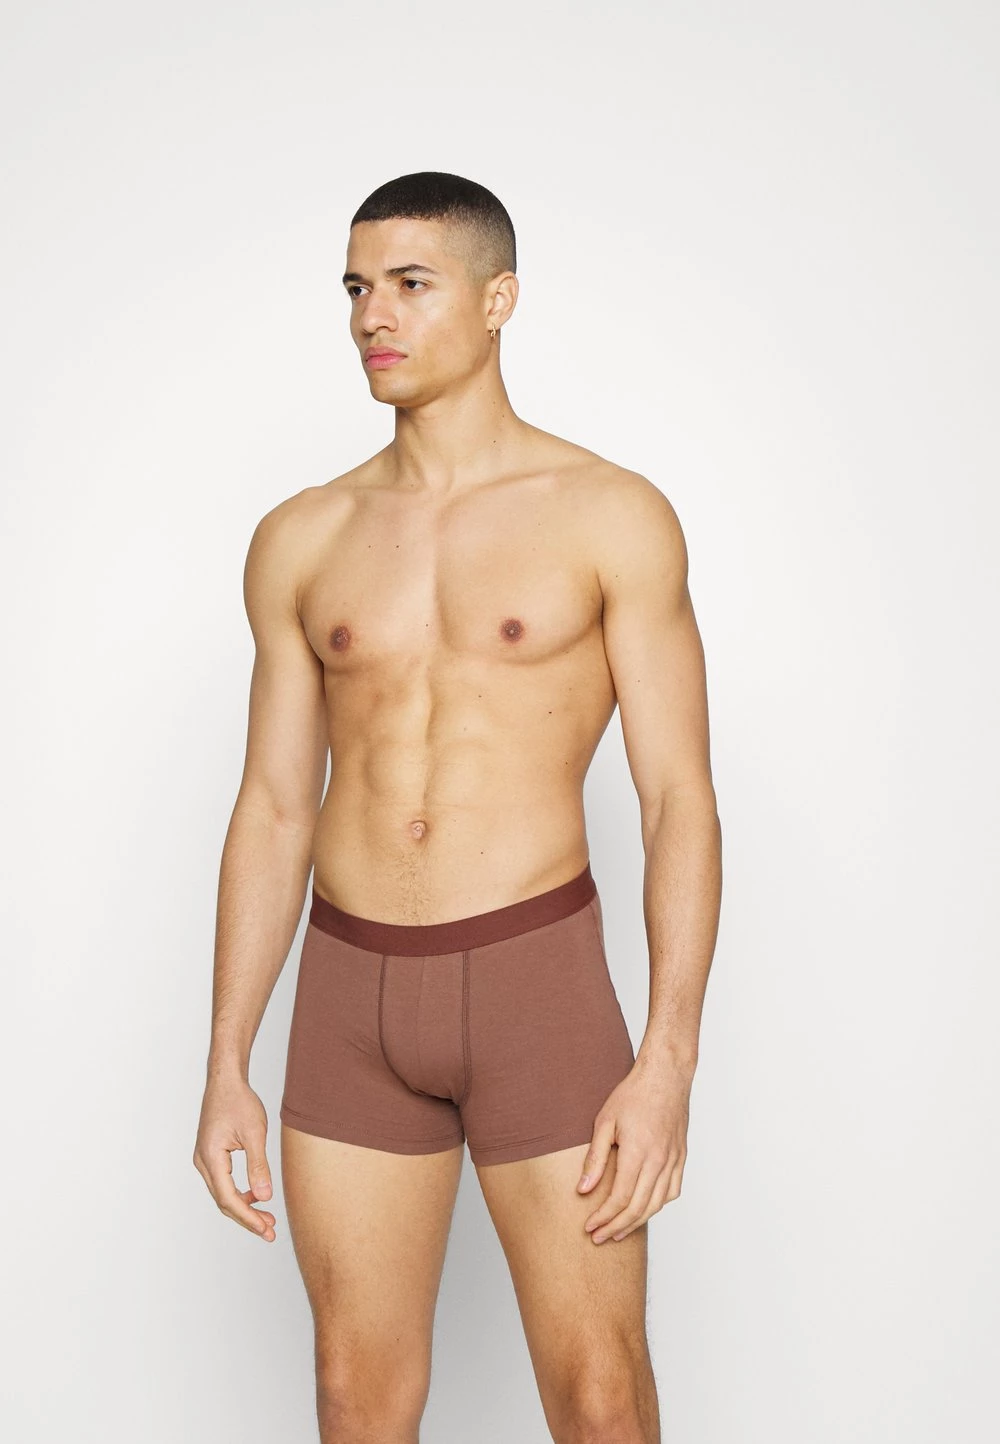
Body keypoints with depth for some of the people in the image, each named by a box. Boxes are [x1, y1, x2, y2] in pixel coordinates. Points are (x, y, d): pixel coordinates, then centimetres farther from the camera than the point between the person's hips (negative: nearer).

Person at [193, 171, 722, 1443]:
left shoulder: (612, 517, -3)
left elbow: (679, 798, -6)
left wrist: (669, 1060, -15)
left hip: (537, 981, -3)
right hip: (349, 1000, 3)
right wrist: (226, 1069, 6)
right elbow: (272, 811, 9)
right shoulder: (301, 541, 7)